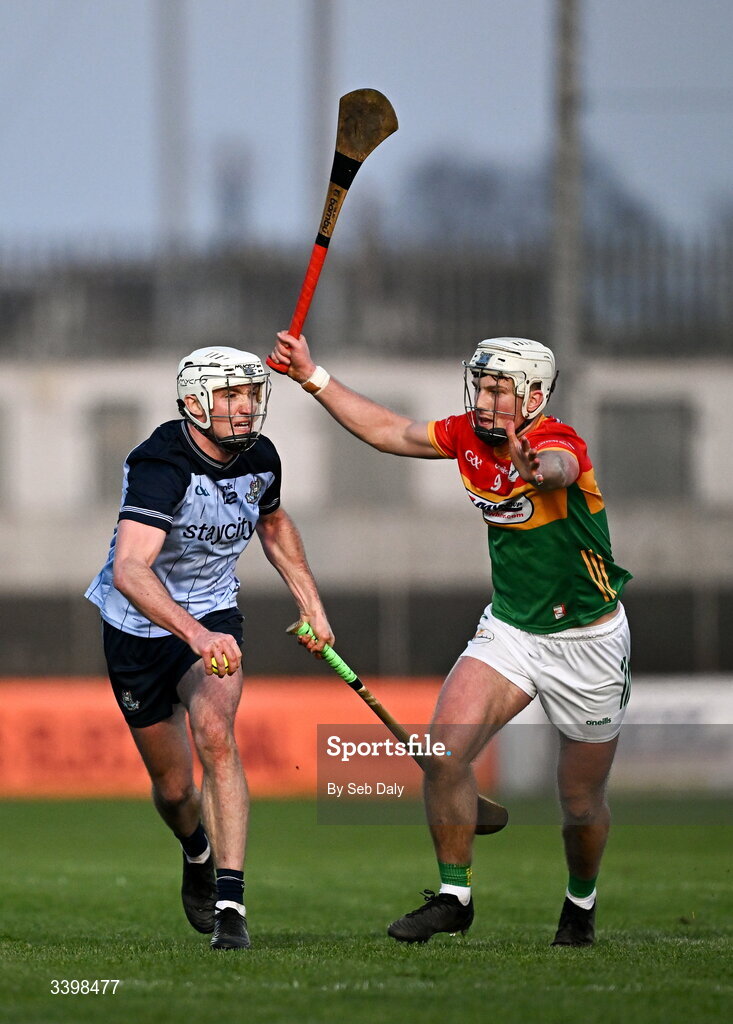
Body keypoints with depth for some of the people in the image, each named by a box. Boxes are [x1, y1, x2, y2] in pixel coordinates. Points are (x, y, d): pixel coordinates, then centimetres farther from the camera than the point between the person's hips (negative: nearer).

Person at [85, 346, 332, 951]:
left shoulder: (260, 458, -7)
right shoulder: (161, 465, -28)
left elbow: (273, 522, 20)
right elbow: (129, 570, -43)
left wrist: (312, 604, 15)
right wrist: (196, 635, -56)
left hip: (214, 620, 3)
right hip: (140, 628, -3)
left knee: (216, 735, -26)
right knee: (173, 787, 8)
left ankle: (230, 904, -29)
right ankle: (198, 855, 45)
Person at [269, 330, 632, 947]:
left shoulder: (560, 443, -25)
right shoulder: (469, 436, -5)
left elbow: (555, 469, -50)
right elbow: (388, 431, 10)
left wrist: (536, 469, -74)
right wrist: (313, 375, 8)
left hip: (587, 642, -5)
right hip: (509, 629, 5)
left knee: (582, 804, 5)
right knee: (445, 751, -17)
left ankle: (581, 904, 35)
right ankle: (453, 897, -2)